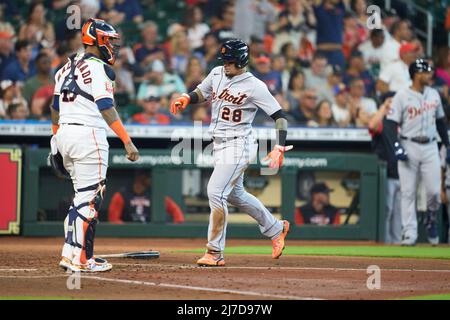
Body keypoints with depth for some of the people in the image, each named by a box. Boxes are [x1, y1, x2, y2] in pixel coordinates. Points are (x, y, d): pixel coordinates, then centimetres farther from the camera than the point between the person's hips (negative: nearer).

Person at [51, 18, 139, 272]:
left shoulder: (67, 68, 17)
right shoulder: (97, 68, -9)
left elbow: (55, 108, 21)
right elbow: (106, 108, -18)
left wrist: (56, 142, 27)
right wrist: (127, 141, -21)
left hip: (64, 135, 9)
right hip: (88, 135, -9)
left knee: (83, 197, 16)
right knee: (89, 199, -4)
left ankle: (71, 254, 14)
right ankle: (80, 259, -5)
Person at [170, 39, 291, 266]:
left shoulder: (254, 86, -15)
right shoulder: (217, 74, 5)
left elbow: (279, 115, -13)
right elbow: (201, 94, 21)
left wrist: (280, 147, -24)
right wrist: (186, 99, -3)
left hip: (238, 144, -9)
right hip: (220, 144, 9)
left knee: (215, 191, -17)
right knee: (235, 194, 20)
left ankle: (215, 253, -11)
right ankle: (275, 229, 40)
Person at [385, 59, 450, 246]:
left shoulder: (434, 95, 10)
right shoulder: (402, 97, -5)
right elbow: (391, 123, -7)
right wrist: (396, 147, -18)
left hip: (430, 147, 4)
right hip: (409, 146, -4)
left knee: (434, 191, -4)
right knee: (408, 192, -1)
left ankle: (431, 222, 22)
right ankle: (409, 234, 2)